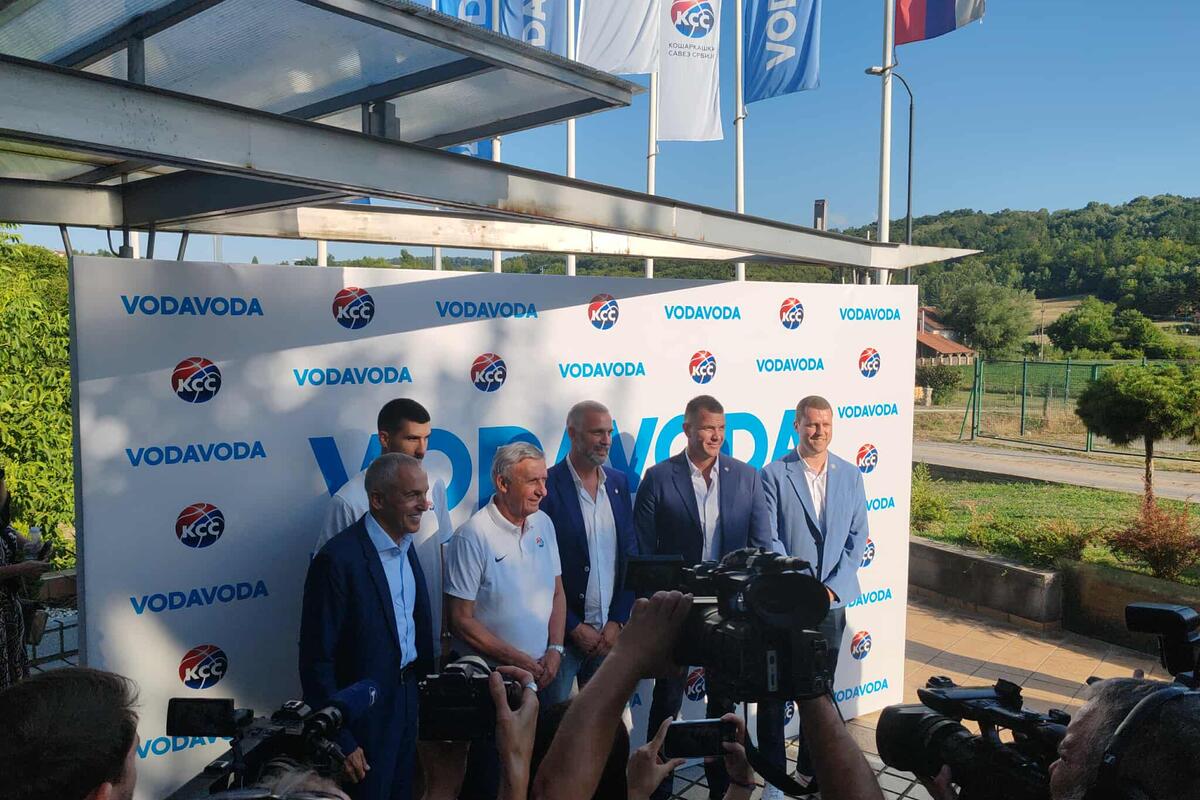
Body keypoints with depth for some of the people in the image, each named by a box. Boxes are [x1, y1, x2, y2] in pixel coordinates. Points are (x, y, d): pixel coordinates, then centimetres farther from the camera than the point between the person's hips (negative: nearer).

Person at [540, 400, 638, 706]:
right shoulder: (547, 486, -10)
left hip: (609, 633, 4)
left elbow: (630, 556, 9)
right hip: (563, 632, -4)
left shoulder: (619, 482, 7)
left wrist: (617, 622, 0)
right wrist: (575, 627, -8)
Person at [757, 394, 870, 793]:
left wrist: (833, 587, -7)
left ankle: (811, 769, 32)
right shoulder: (774, 474, -6)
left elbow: (858, 536, 3)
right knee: (774, 692, 4)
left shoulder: (850, 475, 5)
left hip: (831, 599, 3)